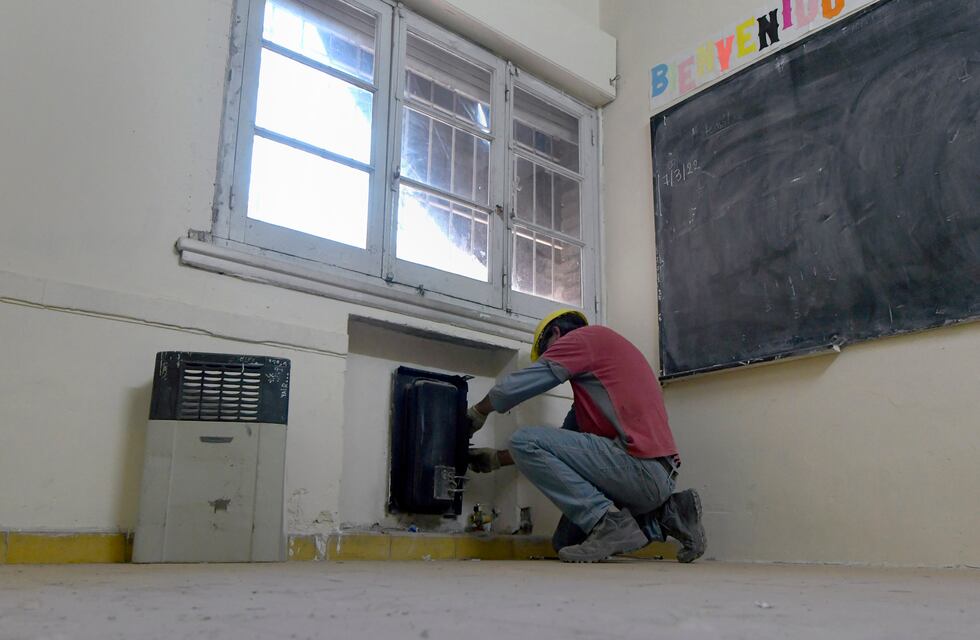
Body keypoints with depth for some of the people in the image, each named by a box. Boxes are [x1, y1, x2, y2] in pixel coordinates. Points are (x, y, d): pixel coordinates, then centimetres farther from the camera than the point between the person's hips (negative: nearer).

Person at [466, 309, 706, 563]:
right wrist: (498, 458, 27)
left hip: (639, 464, -10)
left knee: (524, 439, -11)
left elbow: (513, 387, -4)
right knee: (565, 544, 16)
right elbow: (565, 440, 26)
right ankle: (665, 515, 11)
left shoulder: (584, 336, 1)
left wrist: (478, 412, 17)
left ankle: (608, 522, -14)